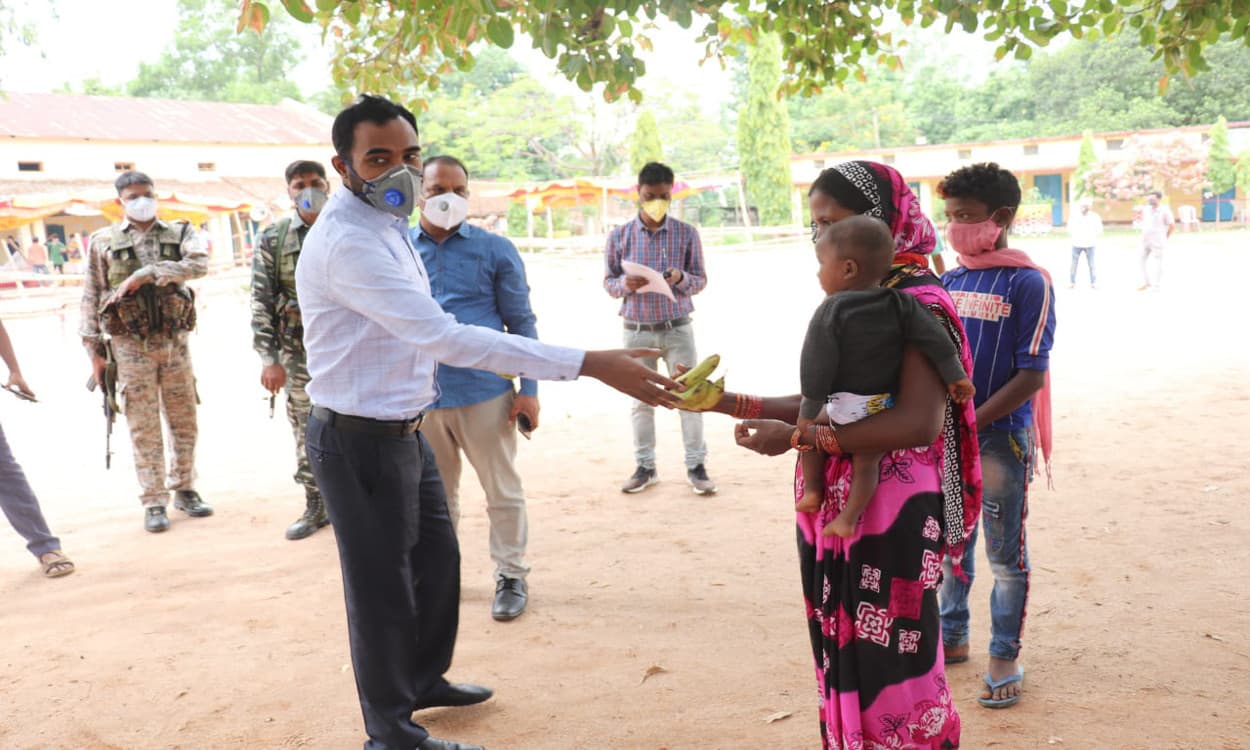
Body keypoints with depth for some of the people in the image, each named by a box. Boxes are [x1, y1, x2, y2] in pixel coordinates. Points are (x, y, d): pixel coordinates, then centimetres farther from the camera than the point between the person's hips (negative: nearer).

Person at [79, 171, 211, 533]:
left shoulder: (178, 233, 7)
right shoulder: (103, 242, 5)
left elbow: (199, 263, -14)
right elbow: (91, 299, 4)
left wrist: (147, 273, -19)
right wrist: (94, 349, -1)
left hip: (175, 342, 2)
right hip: (130, 345, -1)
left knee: (184, 421, 8)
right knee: (144, 428, 0)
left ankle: (184, 489, 22)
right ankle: (154, 503, 7)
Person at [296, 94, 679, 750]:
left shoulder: (387, 223, 7)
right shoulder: (347, 240, -25)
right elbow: (445, 338, -35)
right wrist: (590, 364, -38)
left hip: (404, 429, 10)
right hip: (360, 441, -10)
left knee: (437, 561, 21)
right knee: (383, 588, 5)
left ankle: (424, 681, 43)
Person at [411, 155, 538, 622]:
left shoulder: (495, 250, -1)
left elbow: (522, 323, 2)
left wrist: (529, 390, -4)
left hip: (485, 393, -2)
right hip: (420, 397, 2)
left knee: (503, 492, 8)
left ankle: (511, 575, 24)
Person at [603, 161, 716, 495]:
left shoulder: (687, 234, -2)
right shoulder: (619, 236, 0)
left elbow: (700, 280, 1)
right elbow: (608, 282, 5)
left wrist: (681, 278, -21)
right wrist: (624, 284, -18)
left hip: (677, 328, -1)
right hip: (636, 331, 1)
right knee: (640, 400, 9)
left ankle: (696, 466, 13)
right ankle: (645, 467, 21)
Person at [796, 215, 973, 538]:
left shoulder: (831, 312, -14)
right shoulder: (900, 304, -2)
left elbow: (817, 366, -15)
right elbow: (937, 341, -5)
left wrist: (808, 412, -9)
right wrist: (956, 377, 6)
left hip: (843, 406, -3)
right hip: (883, 407, 4)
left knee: (808, 428, 22)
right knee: (867, 463, 16)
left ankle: (812, 491, 17)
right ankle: (848, 519, 14)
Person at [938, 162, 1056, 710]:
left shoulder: (1028, 284, -11)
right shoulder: (948, 282, 6)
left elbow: (1032, 375, -15)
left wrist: (968, 424, -19)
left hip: (1000, 437, -5)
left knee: (1004, 553, 7)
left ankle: (1005, 656, 24)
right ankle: (951, 637, 35)